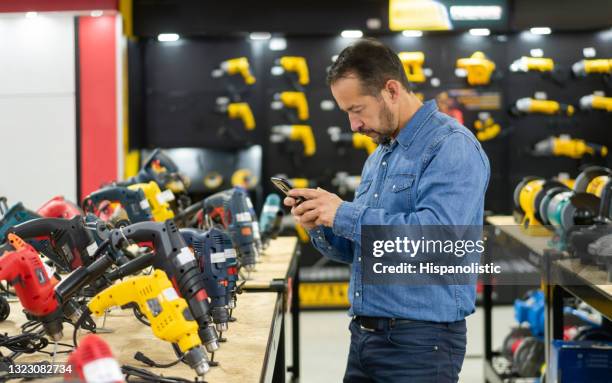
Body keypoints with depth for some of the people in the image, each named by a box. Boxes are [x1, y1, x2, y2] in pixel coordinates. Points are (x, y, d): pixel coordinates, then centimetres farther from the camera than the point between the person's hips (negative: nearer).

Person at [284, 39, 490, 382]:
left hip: (420, 341, -8)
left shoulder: (453, 148, -12)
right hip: (364, 335, 8)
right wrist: (321, 227, 0)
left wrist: (344, 215, -20)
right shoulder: (378, 157, 15)